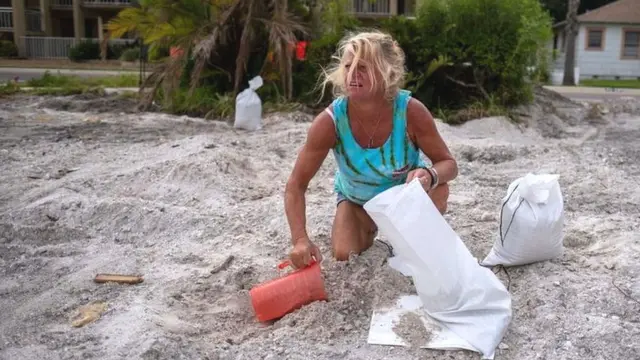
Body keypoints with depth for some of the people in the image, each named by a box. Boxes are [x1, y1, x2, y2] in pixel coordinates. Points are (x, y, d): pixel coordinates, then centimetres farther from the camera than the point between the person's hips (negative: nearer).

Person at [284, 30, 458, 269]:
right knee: (345, 257, -15)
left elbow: (449, 164, -21)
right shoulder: (331, 120, -31)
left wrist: (430, 175, -47)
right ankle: (368, 230, 22)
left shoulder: (411, 111, -31)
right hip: (357, 201, 1)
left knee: (438, 191, -31)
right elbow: (295, 186, -27)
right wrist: (301, 240, -42)